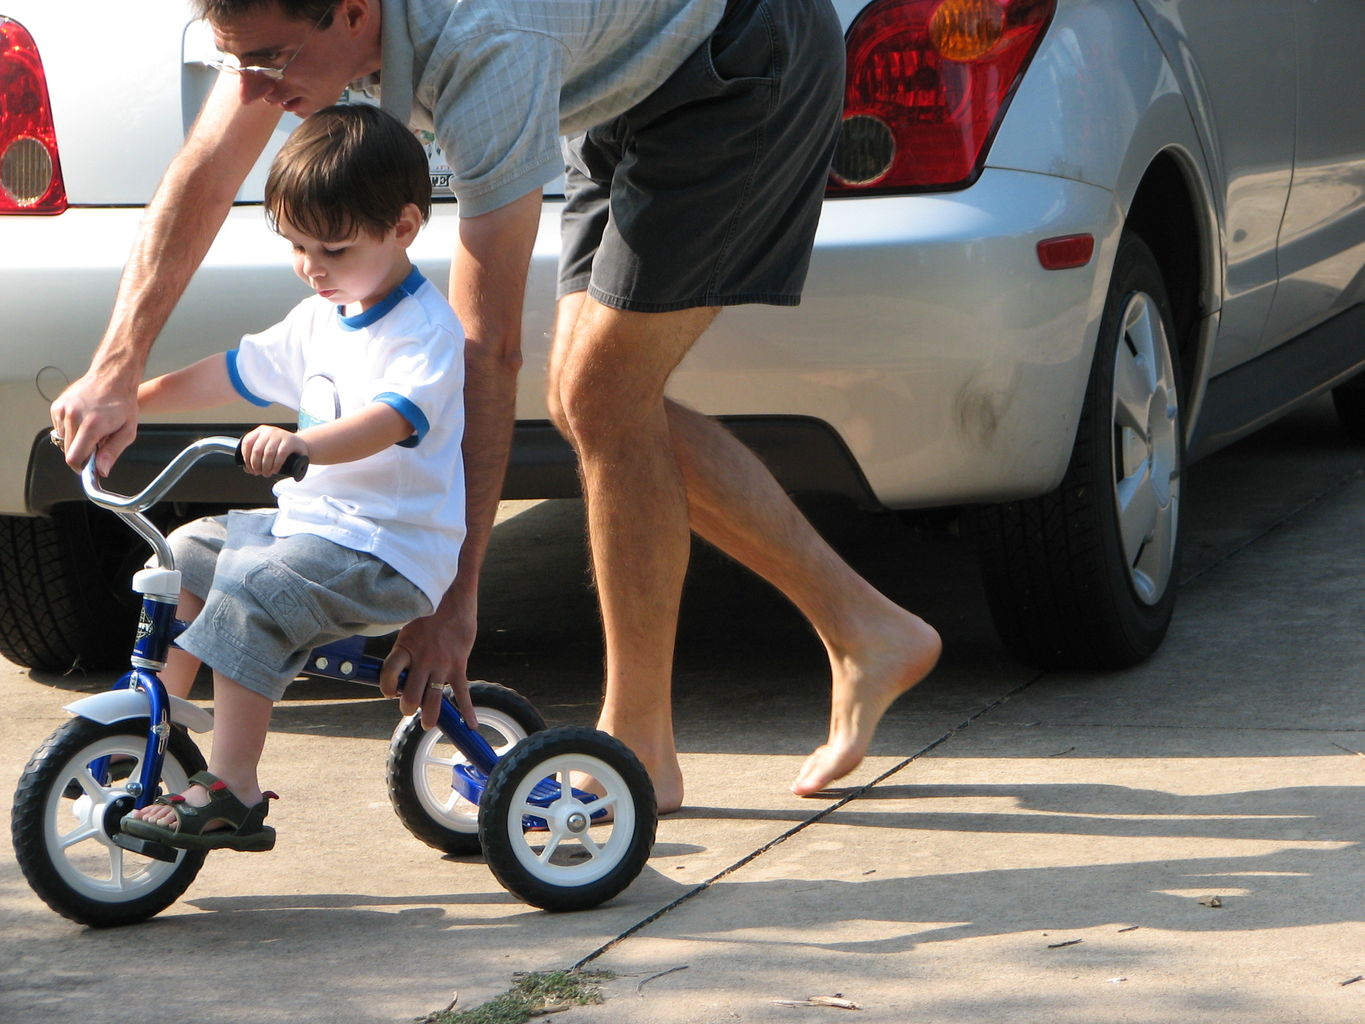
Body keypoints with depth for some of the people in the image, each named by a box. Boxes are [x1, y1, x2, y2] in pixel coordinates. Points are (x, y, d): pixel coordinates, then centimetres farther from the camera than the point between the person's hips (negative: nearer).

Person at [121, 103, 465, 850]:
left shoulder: (425, 331, -15)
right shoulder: (318, 321, 14)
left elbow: (390, 419, -33)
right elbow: (233, 373, 24)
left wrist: (300, 443, -50)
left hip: (388, 551, -10)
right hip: (311, 522, 10)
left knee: (253, 589, -29)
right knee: (189, 553, 14)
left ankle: (233, 793, -28)